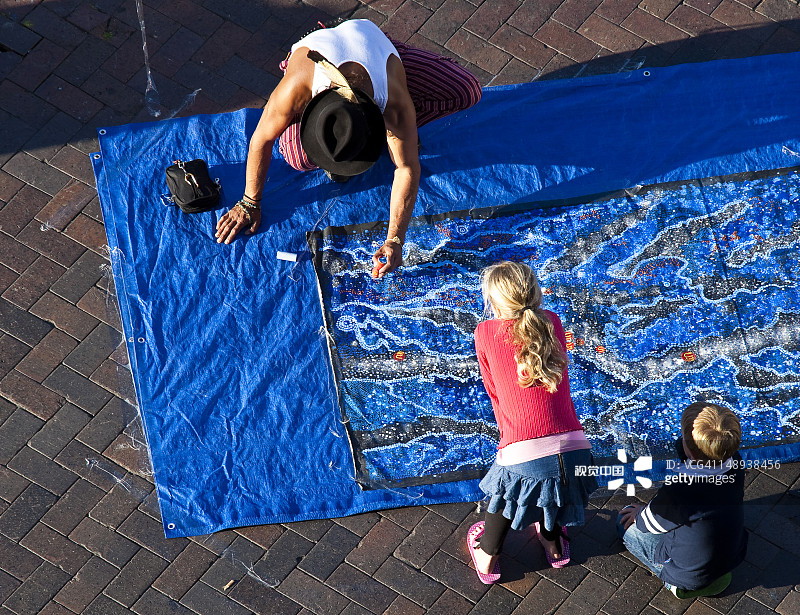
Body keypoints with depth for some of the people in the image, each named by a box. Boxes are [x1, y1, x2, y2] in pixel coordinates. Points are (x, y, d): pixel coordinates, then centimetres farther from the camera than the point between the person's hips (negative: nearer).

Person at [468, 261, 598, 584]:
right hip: (573, 447, 3)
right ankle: (553, 544, 56)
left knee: (506, 495, 30)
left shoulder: (485, 333, 1)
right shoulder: (552, 323, 11)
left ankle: (487, 557, 48)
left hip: (523, 456, -3)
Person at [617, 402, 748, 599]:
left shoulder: (678, 491, -40)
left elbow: (651, 523, -14)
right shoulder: (734, 461, -22)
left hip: (690, 575, -6)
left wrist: (639, 514, 3)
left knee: (625, 522, 11)